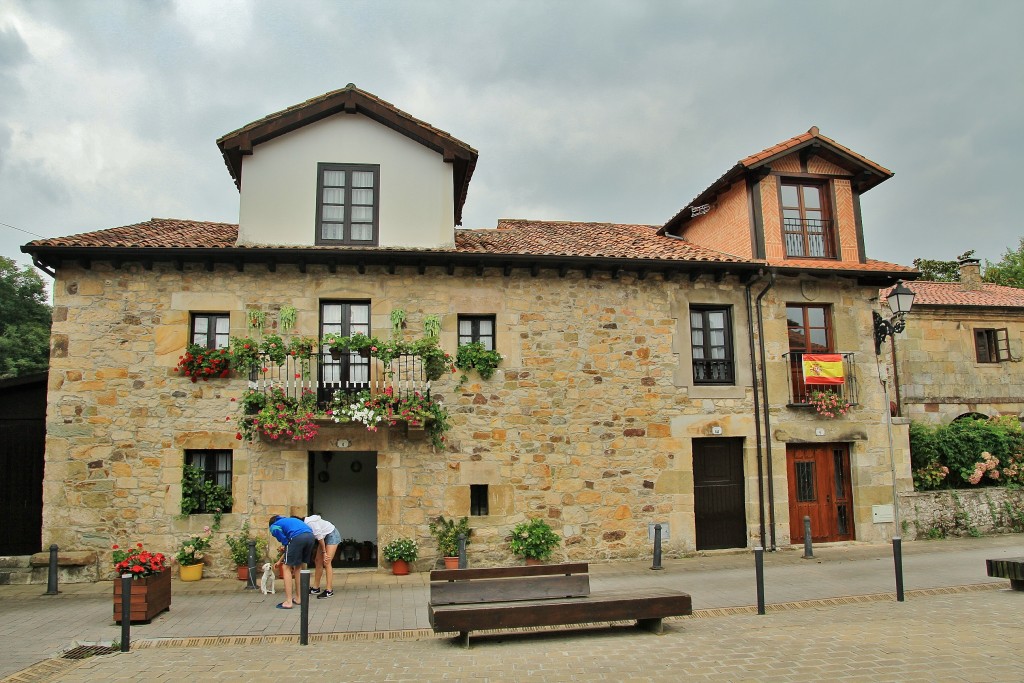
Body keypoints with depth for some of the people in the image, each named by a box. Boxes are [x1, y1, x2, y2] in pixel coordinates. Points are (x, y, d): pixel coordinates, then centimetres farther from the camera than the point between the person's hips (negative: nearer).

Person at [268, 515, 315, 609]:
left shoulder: (273, 527, 21)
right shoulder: (288, 520, 40)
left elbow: (285, 542, 8)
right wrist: (280, 560, 47)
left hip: (298, 537, -6)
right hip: (311, 537, 6)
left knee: (286, 568, 9)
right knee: (299, 567, 23)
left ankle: (288, 602, 6)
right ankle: (298, 598, 28)